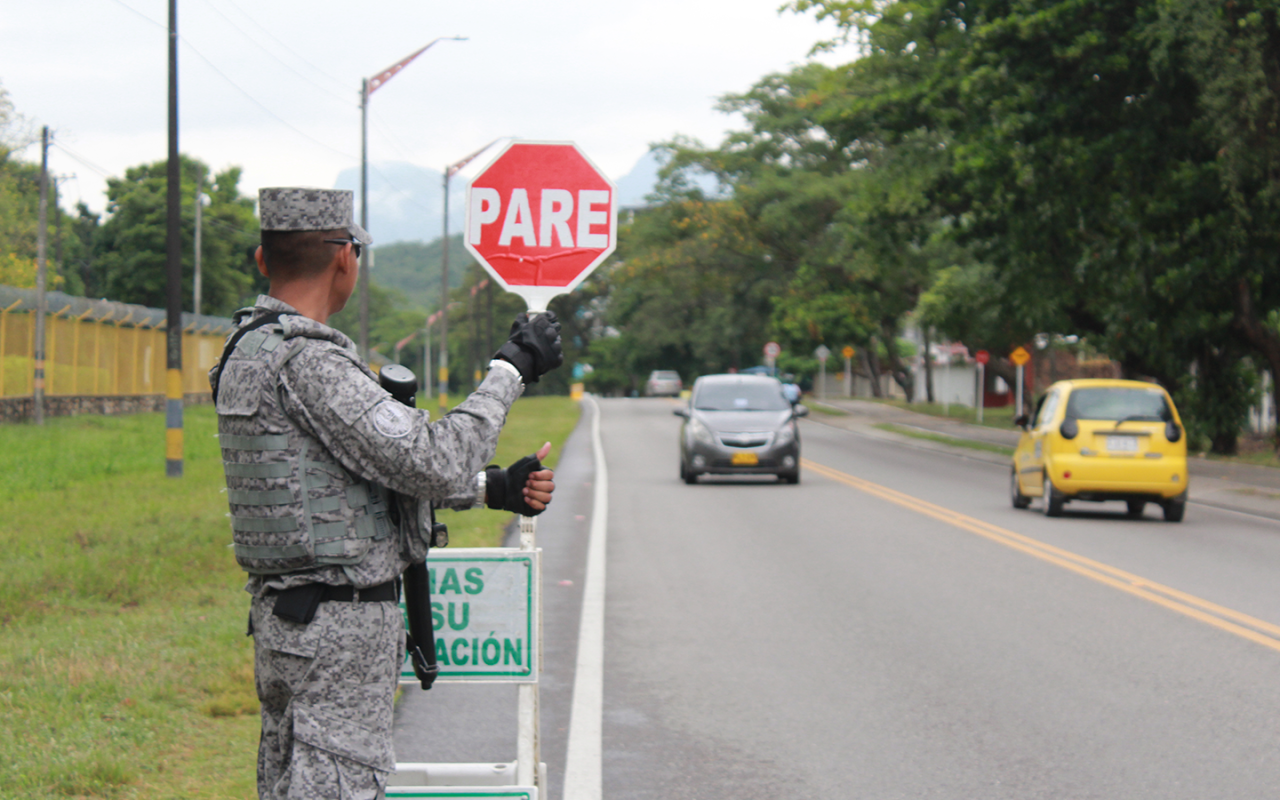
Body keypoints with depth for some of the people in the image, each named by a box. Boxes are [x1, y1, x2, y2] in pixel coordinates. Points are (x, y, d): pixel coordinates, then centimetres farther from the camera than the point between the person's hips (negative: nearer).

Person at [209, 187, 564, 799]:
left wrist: (495, 488, 9)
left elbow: (387, 464, 16)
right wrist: (510, 370, -11)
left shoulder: (251, 349, 12)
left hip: (283, 615, 10)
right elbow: (437, 464, -22)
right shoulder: (303, 360, -20)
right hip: (337, 631, -10)